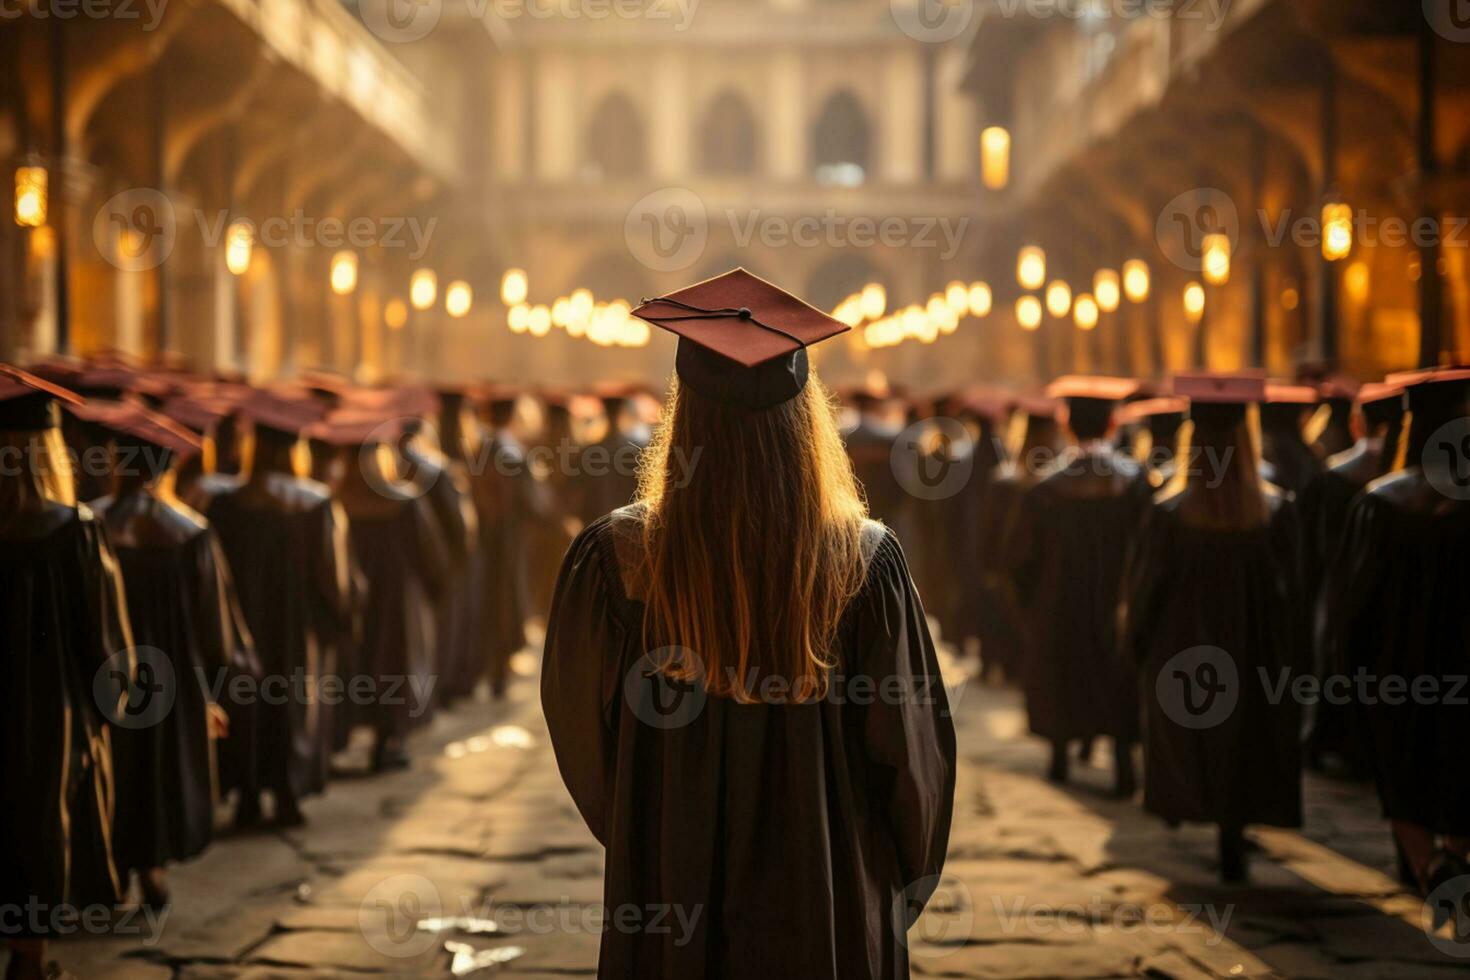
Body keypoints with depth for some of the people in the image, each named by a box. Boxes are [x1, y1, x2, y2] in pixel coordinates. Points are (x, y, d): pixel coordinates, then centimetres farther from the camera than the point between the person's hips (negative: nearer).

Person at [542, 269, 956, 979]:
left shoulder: (614, 559, -16)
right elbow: (909, 756, -7)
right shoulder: (865, 564, -17)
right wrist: (903, 886, 11)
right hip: (828, 908, 0)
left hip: (668, 888, 1)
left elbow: (581, 732, -1)